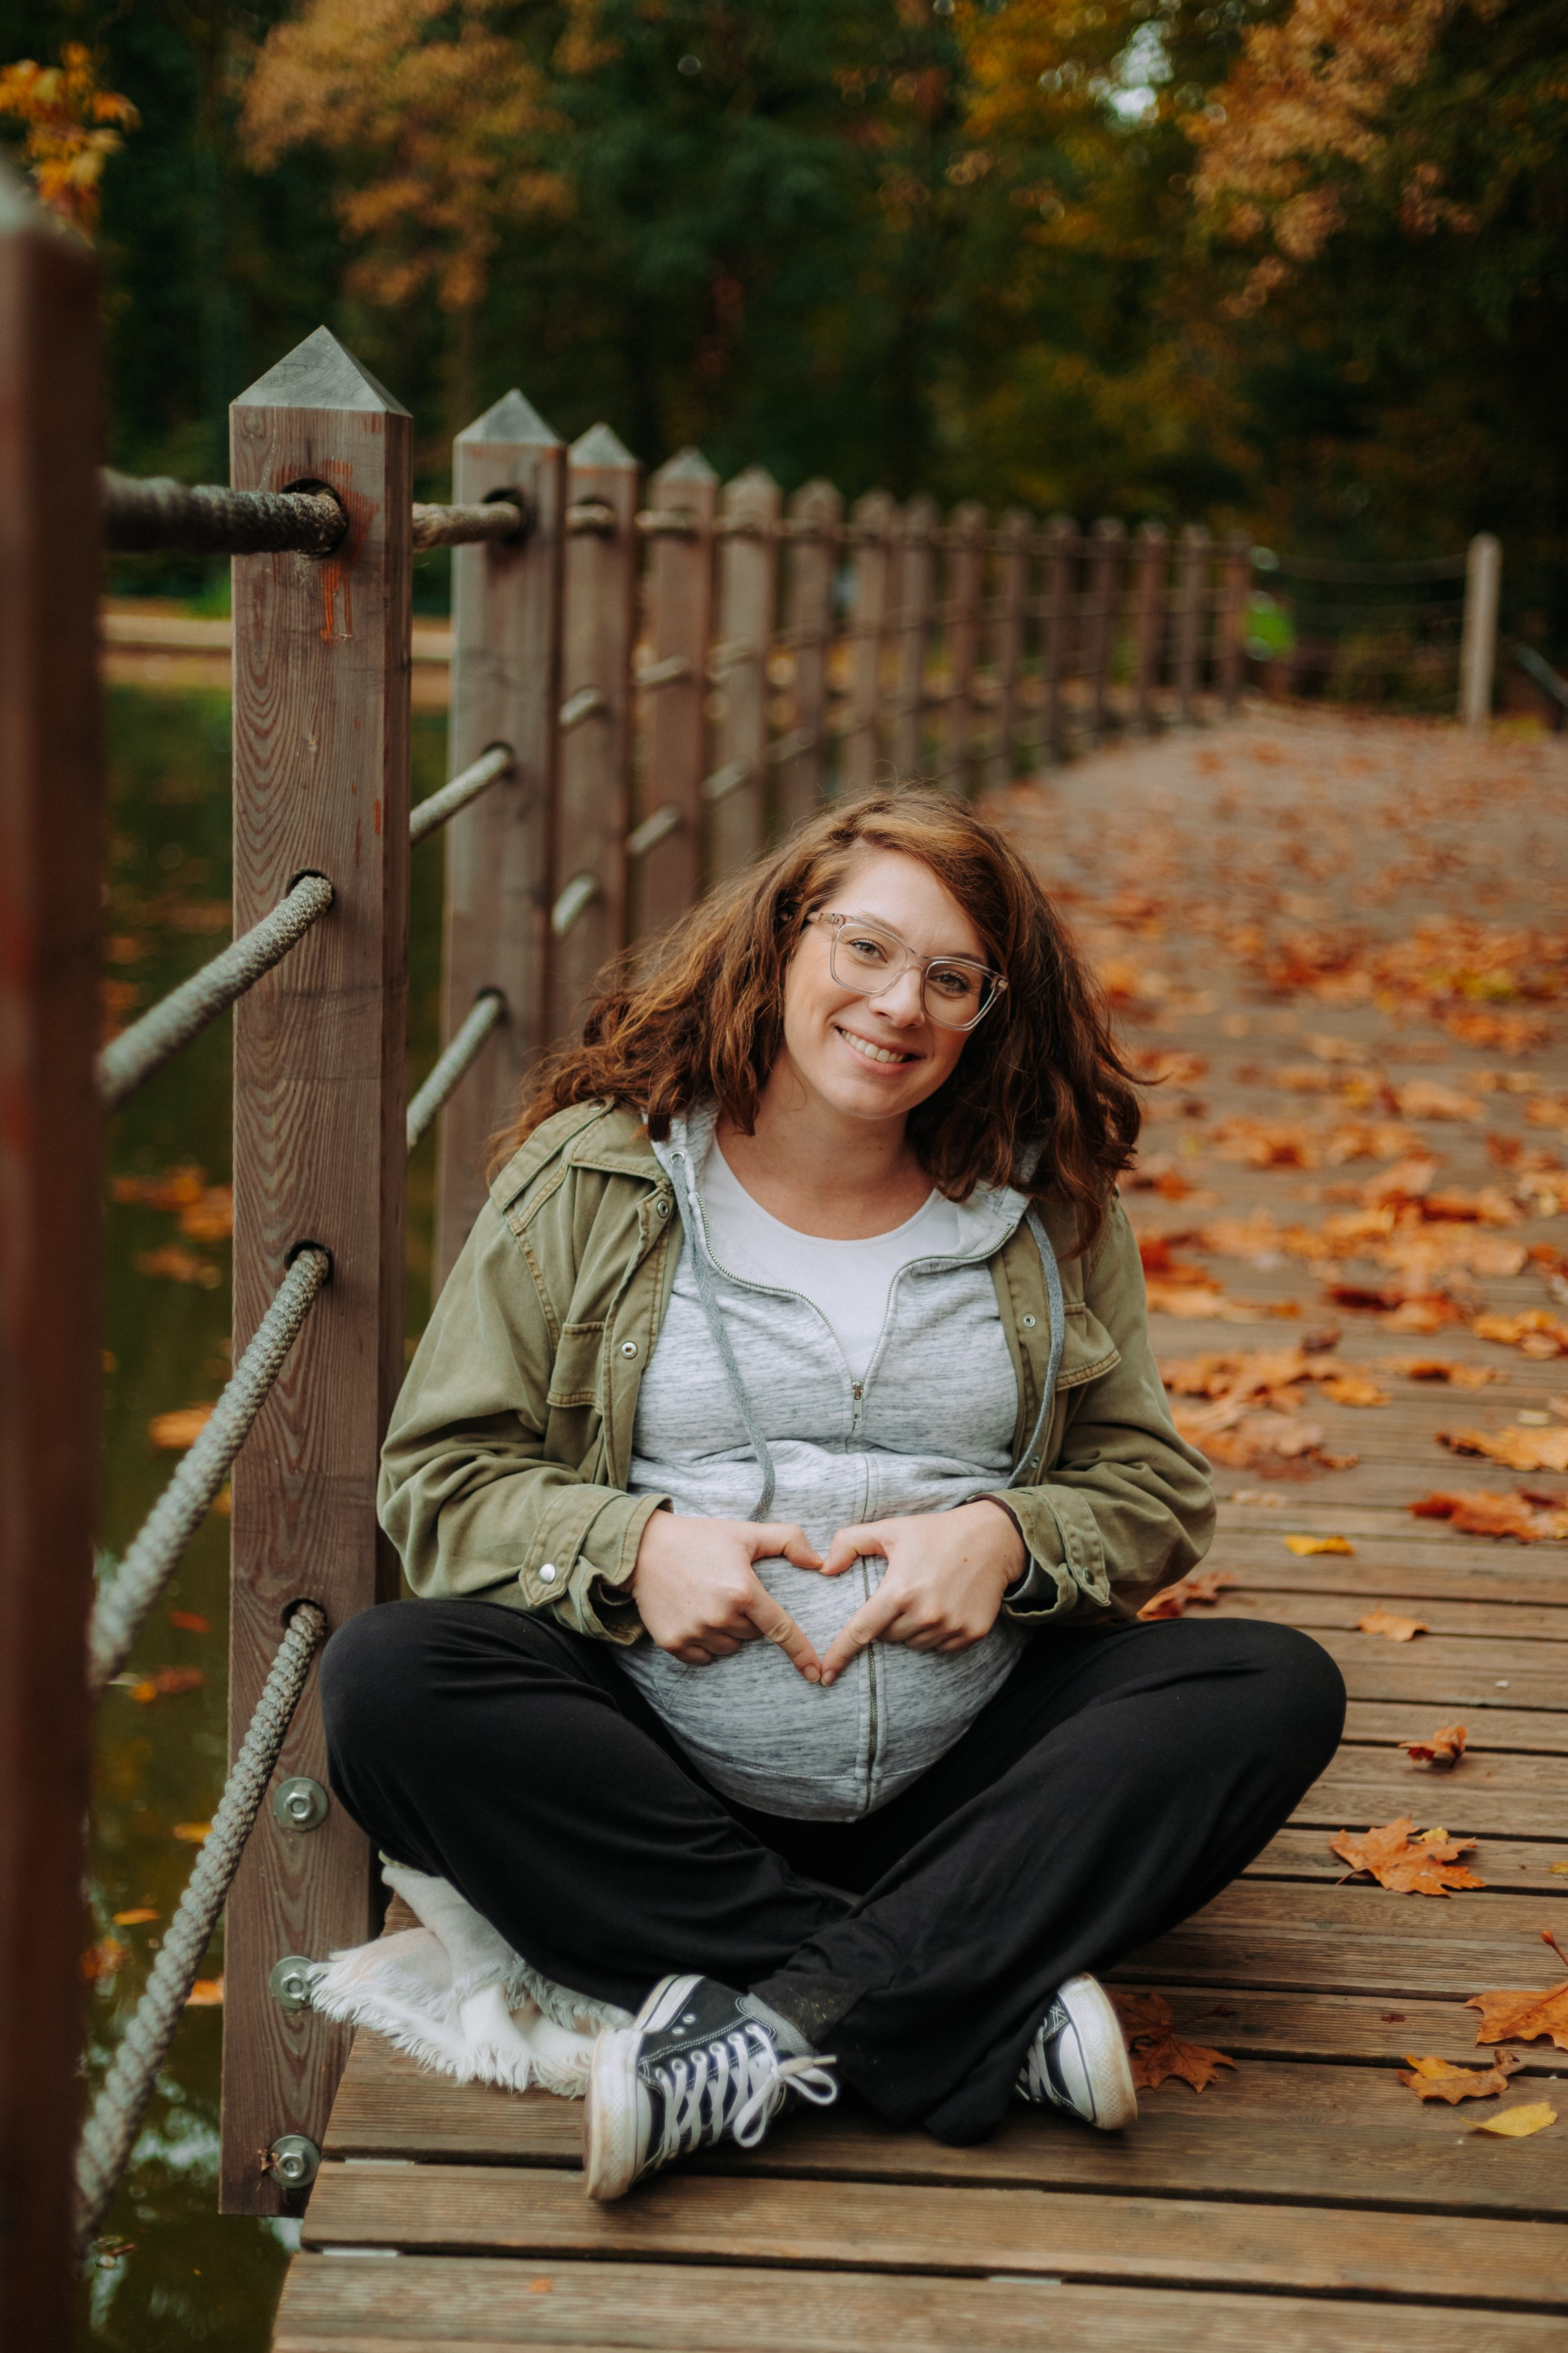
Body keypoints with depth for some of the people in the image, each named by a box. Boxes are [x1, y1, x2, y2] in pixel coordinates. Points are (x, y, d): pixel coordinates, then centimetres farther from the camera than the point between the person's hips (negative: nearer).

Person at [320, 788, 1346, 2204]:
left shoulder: (1046, 1212, 9)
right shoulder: (592, 1180, 4)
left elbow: (1157, 1489, 11)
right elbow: (442, 1478, 4)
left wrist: (1008, 1538, -10)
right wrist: (631, 1549, -16)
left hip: (961, 1778, 2)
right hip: (660, 1777, -1)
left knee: (1277, 1690, -21)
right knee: (387, 1684, -29)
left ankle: (784, 2026, -31)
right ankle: (989, 2016, -31)